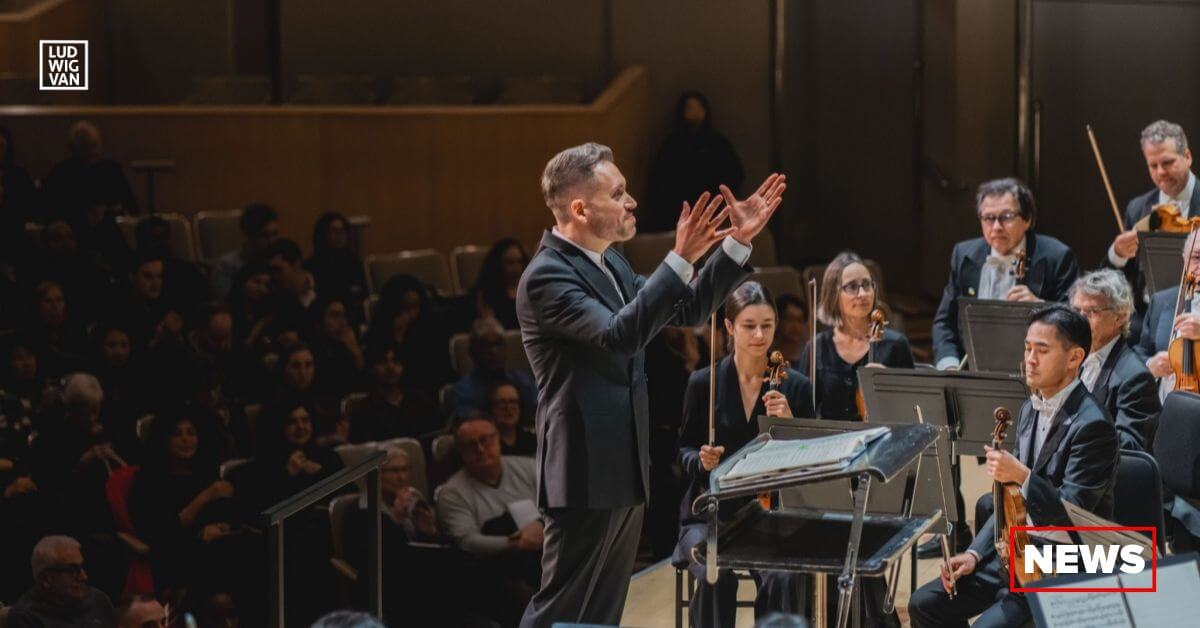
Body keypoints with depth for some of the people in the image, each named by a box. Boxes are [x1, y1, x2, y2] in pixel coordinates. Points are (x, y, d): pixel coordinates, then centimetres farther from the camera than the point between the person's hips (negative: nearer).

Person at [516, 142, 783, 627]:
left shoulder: (610, 264, 12)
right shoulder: (546, 276, -17)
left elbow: (687, 311, 18)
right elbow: (620, 335, -30)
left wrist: (739, 242, 9)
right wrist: (681, 258, -32)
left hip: (623, 470, 10)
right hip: (587, 475, -10)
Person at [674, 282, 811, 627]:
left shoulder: (796, 387, 2)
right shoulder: (703, 382, 1)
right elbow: (685, 450, 11)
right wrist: (700, 460, -12)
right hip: (711, 514, 0)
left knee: (783, 579, -31)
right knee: (716, 577, -32)